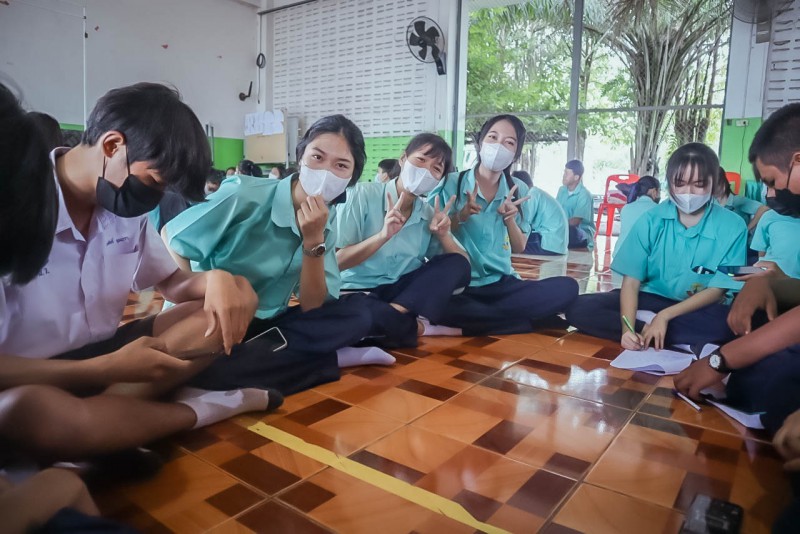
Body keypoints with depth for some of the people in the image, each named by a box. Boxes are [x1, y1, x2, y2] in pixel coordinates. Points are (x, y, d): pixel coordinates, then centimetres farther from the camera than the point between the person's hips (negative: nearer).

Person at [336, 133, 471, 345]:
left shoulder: (429, 214, 6)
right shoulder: (362, 195, -9)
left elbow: (462, 264, 5)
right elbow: (334, 261, -14)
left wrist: (443, 235, -13)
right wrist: (383, 235, -25)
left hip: (405, 291, 5)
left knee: (458, 264, -13)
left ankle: (396, 315, -26)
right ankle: (418, 326, -18)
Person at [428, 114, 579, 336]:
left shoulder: (519, 191, 9)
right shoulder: (450, 183, -3)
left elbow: (519, 248, 12)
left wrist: (509, 218, -8)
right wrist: (461, 216, -18)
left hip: (501, 284, 5)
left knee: (566, 287, -19)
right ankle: (529, 320, -18)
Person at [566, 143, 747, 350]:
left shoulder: (732, 227, -8)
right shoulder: (652, 220, -6)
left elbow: (716, 291, -7)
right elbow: (631, 281, -10)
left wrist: (665, 315, -20)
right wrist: (628, 328, -27)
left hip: (699, 310, -1)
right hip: (650, 300, 2)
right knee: (579, 308, -23)